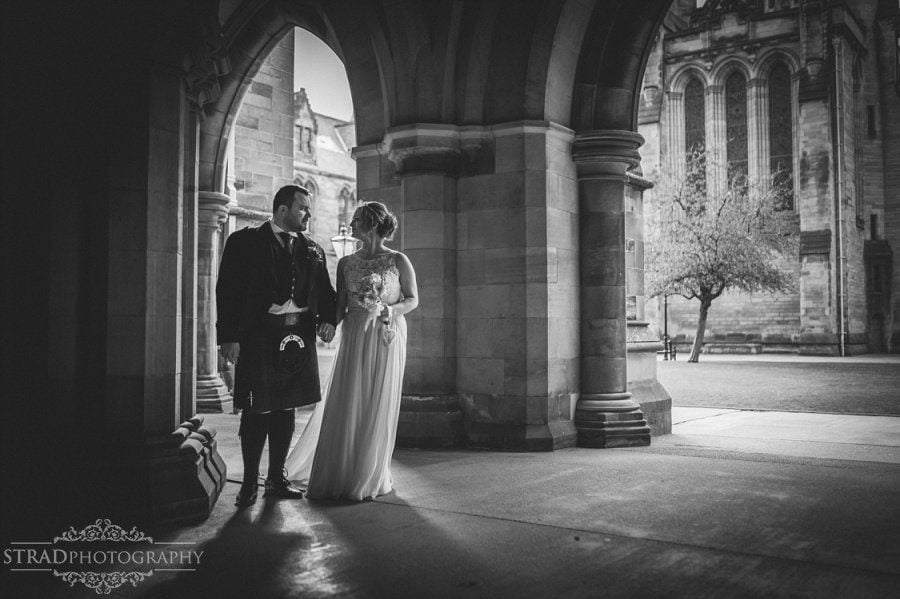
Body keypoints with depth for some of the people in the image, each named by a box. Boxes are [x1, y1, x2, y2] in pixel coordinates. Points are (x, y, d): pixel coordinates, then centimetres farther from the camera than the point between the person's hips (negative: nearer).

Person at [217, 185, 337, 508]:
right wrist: (229, 336, -12)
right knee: (256, 411, 0)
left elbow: (325, 291, 17)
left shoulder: (312, 249, 14)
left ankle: (277, 478, 23)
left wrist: (328, 320, -4)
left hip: (299, 336, 5)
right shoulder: (244, 241, 0)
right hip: (258, 335, -5)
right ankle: (249, 483, 12)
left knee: (285, 409, 12)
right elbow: (228, 290, -4)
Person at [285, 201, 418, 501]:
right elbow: (340, 307, 9)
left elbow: (413, 300, 3)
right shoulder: (346, 263, 9)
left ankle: (370, 478, 16)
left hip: (387, 339, -2)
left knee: (378, 406, 1)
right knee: (345, 406, -2)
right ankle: (339, 475, 8)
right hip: (354, 338, 2)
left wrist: (384, 310, -14)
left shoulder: (398, 261, 0)